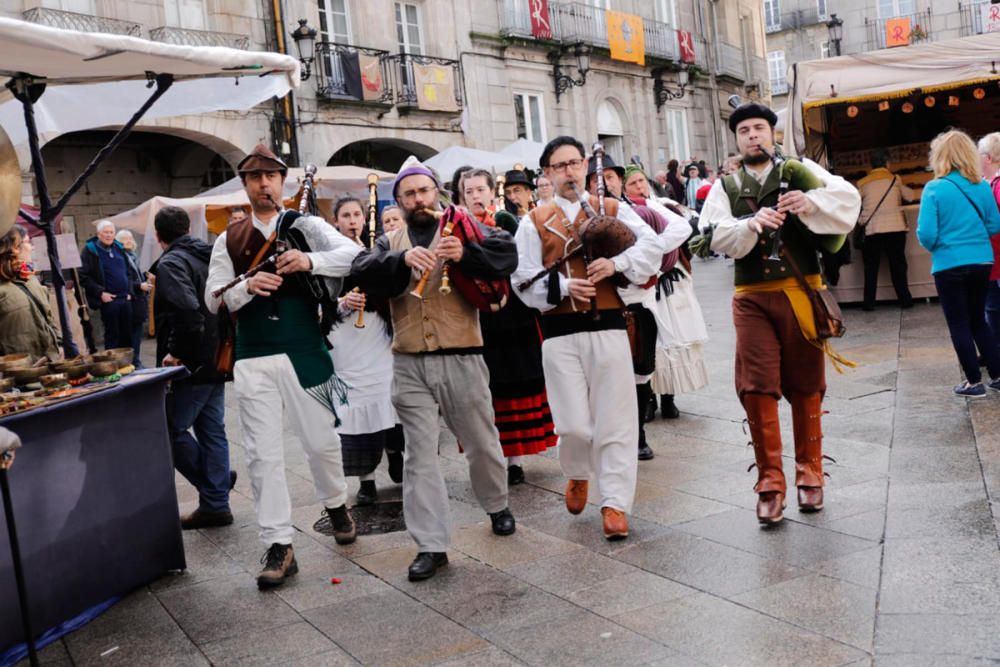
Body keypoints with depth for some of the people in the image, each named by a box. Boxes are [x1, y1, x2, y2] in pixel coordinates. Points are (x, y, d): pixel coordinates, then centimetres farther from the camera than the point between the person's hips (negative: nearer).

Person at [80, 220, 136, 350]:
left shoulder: (119, 248, 14)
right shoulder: (90, 250, -4)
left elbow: (129, 272, 21)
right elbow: (83, 276, -11)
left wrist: (130, 291, 9)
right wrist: (100, 293, -14)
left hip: (125, 299, 5)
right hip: (108, 300, -5)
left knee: (127, 334, 9)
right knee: (112, 335, 0)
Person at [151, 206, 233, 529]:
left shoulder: (170, 264, -13)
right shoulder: (209, 257, 11)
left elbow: (188, 311, -28)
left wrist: (176, 353, -17)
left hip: (191, 367, -8)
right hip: (217, 360, 8)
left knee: (170, 429, 5)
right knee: (212, 431, 11)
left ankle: (212, 481, 12)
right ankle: (216, 504, 16)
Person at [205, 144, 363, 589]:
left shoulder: (306, 227, 2)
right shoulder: (229, 241, 9)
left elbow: (354, 254, -13)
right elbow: (214, 299, 3)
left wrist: (310, 261, -30)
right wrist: (247, 287, -17)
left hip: (305, 353, -1)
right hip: (253, 360, 2)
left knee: (321, 440, 7)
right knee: (263, 453, 0)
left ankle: (335, 505, 37)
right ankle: (279, 546, 7)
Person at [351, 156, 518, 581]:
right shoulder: (391, 243, 12)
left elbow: (507, 255, -11)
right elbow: (363, 274, -7)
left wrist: (465, 254, -29)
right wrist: (403, 258, -24)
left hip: (462, 358, -1)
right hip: (409, 365, 2)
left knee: (481, 443, 13)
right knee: (419, 455, 2)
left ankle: (497, 506, 40)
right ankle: (431, 545, 8)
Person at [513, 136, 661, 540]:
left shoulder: (612, 210, 11)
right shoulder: (534, 222, 7)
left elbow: (651, 244, 2)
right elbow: (524, 280, 1)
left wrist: (617, 263, -15)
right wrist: (562, 286, -15)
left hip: (607, 325, 1)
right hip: (559, 330, -1)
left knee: (614, 420, 0)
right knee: (574, 425, -2)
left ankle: (615, 503, 10)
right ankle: (578, 475, 30)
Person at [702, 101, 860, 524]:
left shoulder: (800, 172, 7)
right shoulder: (724, 188, 10)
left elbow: (848, 197, -5)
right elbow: (715, 236, -5)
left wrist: (812, 201, -23)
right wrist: (751, 224, -23)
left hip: (800, 293, 0)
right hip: (752, 298, 0)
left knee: (805, 386, 7)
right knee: (756, 388, -6)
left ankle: (809, 473, 21)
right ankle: (770, 481, 4)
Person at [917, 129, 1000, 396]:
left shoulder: (934, 189, -13)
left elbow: (926, 235, -17)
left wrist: (935, 247, 5)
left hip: (950, 266, -5)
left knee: (960, 325, 7)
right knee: (978, 321, 19)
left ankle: (974, 382, 12)